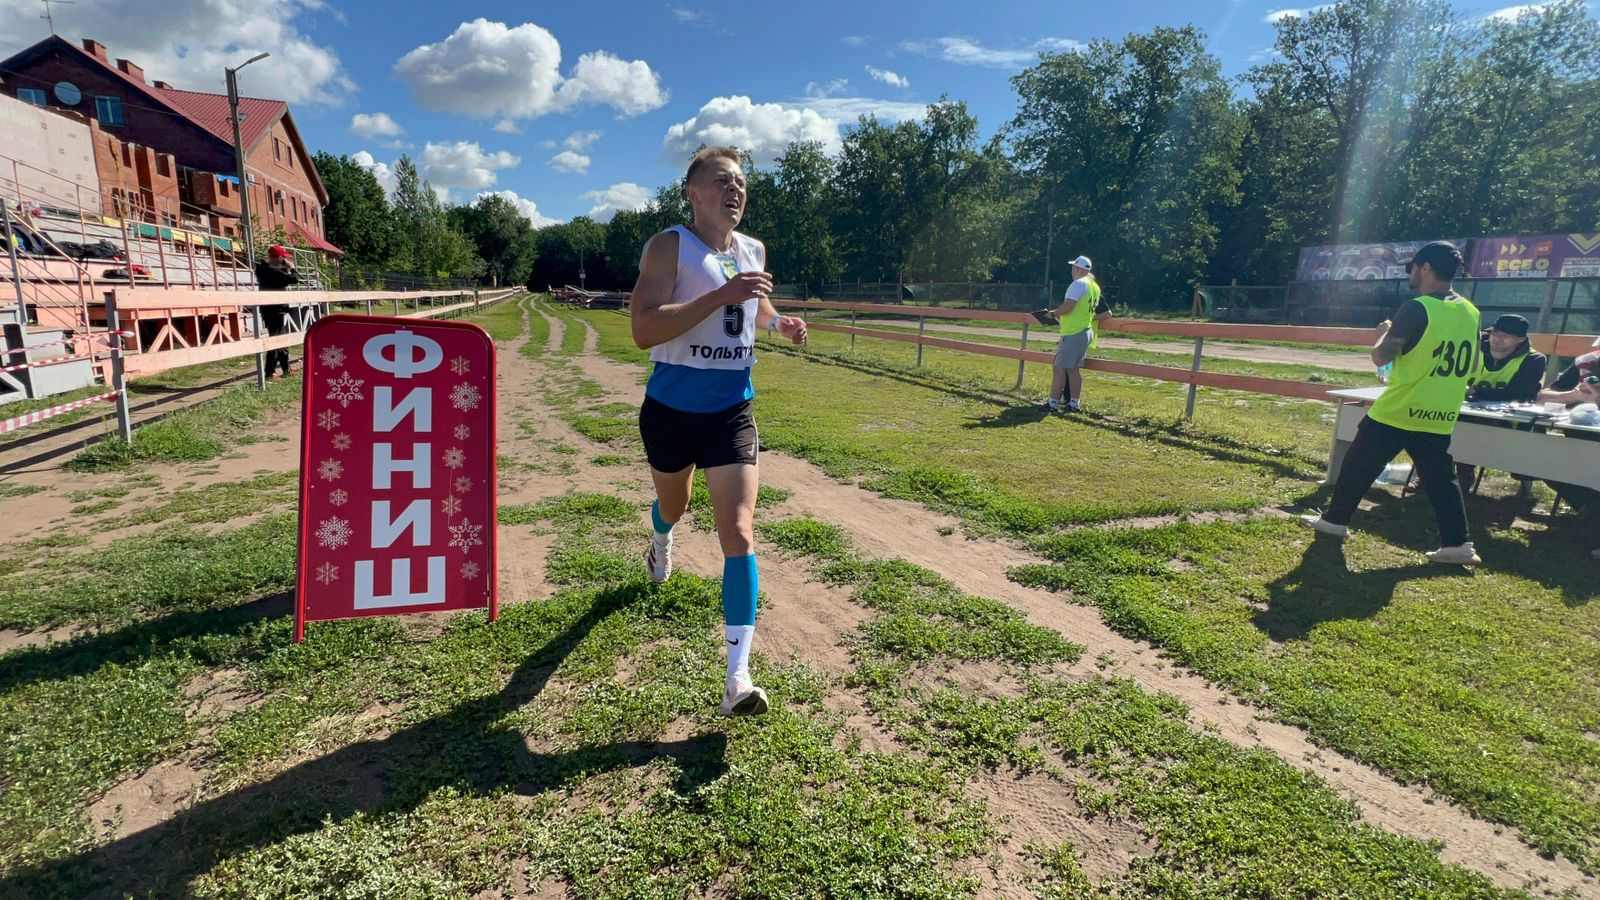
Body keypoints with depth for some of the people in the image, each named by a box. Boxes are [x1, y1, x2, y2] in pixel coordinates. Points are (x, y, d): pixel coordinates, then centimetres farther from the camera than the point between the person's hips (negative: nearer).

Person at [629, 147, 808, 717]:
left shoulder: (754, 252, 6)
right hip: (670, 409, -2)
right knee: (672, 505, 23)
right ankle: (662, 543, 64)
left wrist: (778, 322, 4)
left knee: (738, 532, -12)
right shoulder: (669, 246, -11)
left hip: (731, 412, 2)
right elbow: (644, 331, -25)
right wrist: (722, 295, -31)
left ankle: (737, 679, -10)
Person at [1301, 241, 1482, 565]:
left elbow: (1381, 357, -15)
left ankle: (1335, 520, 19)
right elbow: (1472, 369, 15)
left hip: (1395, 413, -6)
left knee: (1357, 467, 9)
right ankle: (1457, 544, 10)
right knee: (1441, 481, 10)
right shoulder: (1470, 312, 8)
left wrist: (1384, 332, 3)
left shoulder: (1416, 309, -15)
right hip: (1439, 419, 6)